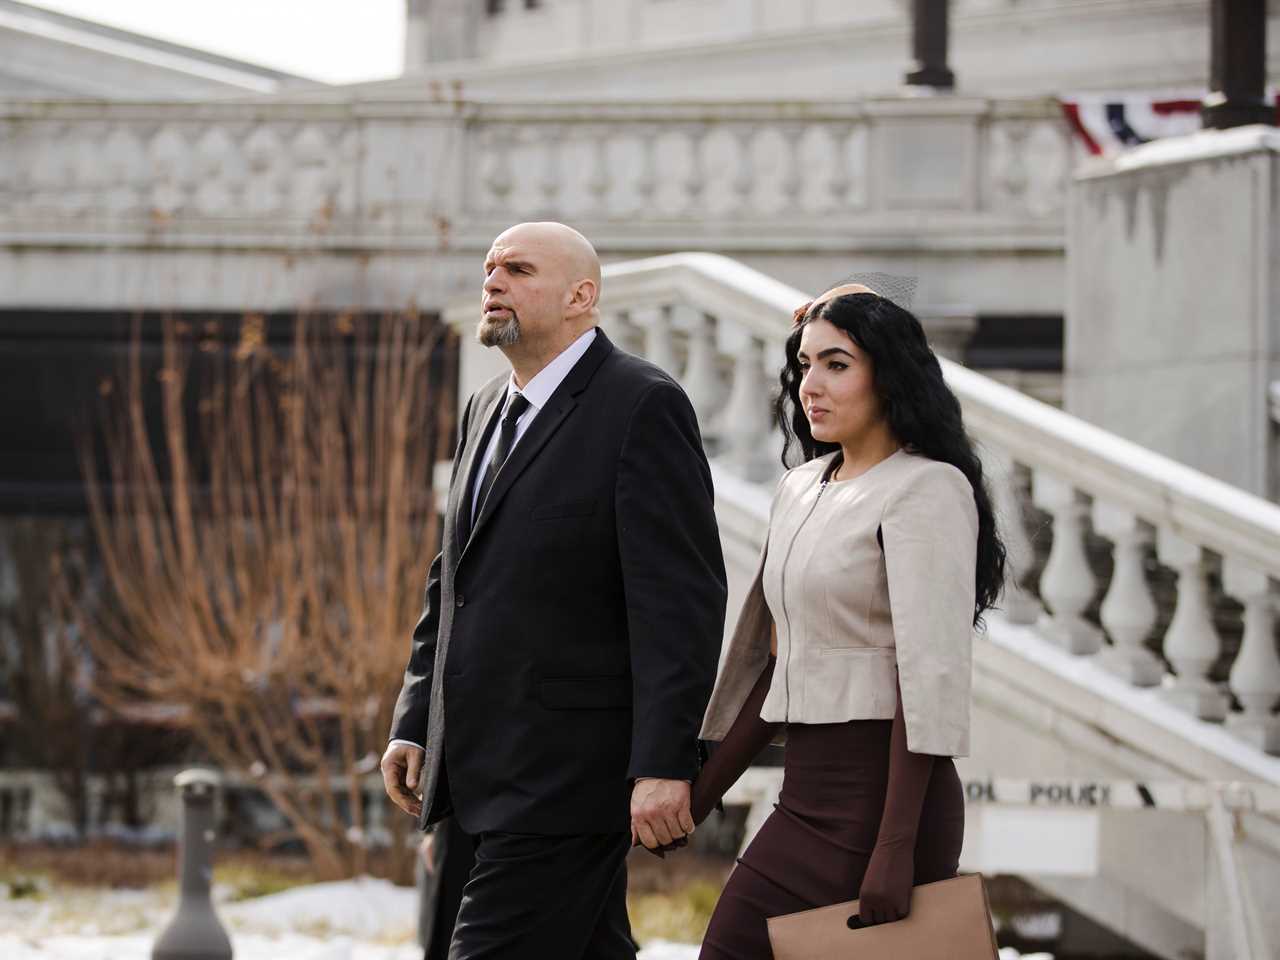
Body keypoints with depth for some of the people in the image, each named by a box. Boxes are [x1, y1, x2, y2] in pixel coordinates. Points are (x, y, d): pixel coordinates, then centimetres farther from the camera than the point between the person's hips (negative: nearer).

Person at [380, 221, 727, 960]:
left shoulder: (644, 407, -11)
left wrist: (664, 765, -22)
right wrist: (414, 724, 14)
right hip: (488, 773, 8)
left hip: (564, 778, -8)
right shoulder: (488, 410, 17)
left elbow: (681, 600, -17)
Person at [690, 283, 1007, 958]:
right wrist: (699, 797, 18)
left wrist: (896, 850, -22)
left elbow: (930, 677, -17)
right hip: (807, 794, 8)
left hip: (882, 794, -8)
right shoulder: (801, 489, 16)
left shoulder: (927, 490, -10)